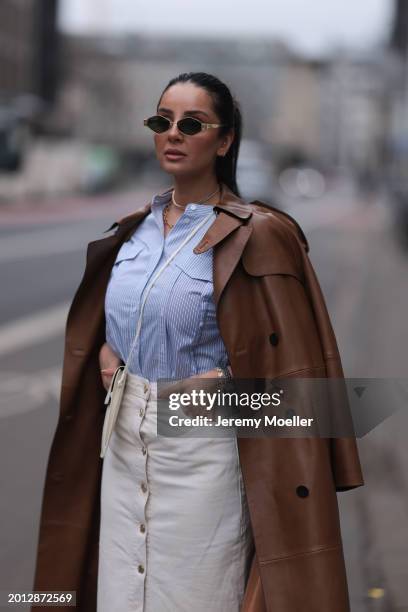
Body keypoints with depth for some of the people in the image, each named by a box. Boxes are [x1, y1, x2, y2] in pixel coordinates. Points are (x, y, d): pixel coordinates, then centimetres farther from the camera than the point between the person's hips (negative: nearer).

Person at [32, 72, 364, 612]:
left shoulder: (255, 236, -11)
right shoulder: (135, 227, 8)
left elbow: (292, 357, -9)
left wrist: (228, 378, -21)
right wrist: (105, 351, 4)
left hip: (201, 446, -6)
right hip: (124, 441, 6)